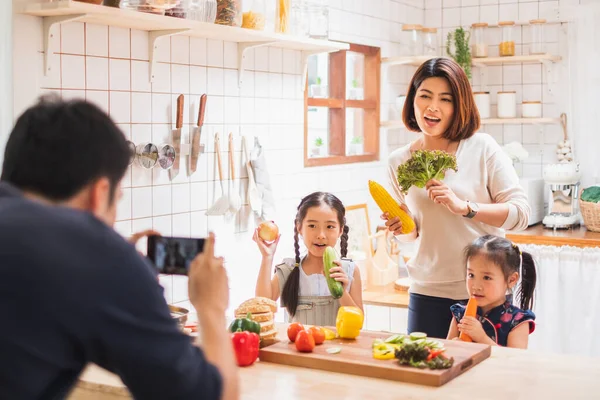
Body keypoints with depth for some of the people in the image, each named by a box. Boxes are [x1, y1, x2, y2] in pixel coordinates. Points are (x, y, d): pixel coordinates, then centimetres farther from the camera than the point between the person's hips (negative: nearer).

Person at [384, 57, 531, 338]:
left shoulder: (482, 147, -6)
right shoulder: (399, 161, 4)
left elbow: (521, 212, -8)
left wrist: (464, 207, -19)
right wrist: (402, 229, -7)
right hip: (427, 292, 2)